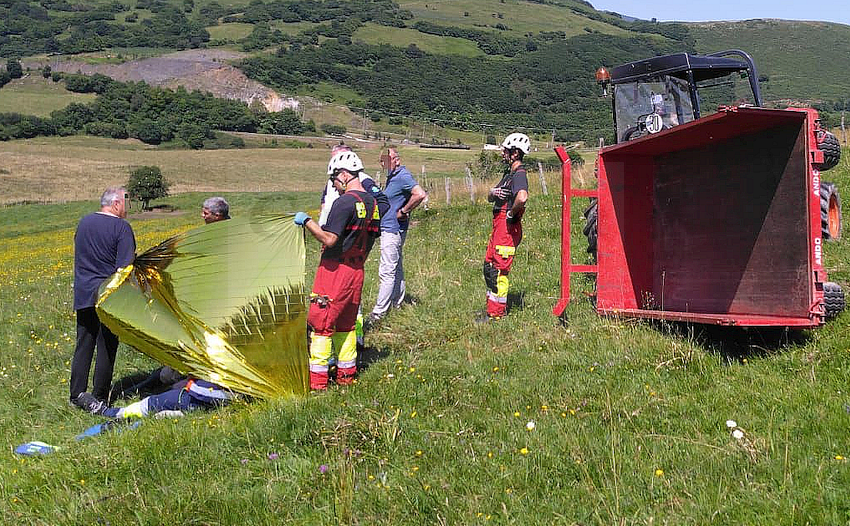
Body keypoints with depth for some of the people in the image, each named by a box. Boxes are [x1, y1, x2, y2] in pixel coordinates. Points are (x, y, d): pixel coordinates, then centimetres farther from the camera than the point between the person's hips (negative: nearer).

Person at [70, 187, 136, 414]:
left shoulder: (83, 223, 12)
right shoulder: (121, 227, -10)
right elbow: (125, 266, -17)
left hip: (83, 296, 6)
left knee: (83, 345, 11)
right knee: (107, 348, 1)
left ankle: (77, 394, 11)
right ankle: (98, 399, 5)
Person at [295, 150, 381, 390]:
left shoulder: (344, 202, -18)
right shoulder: (372, 202, 10)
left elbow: (329, 240, -22)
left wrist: (306, 221, -11)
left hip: (335, 269, -9)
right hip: (357, 271, 9)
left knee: (321, 322, -2)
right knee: (346, 324, 17)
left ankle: (317, 379, 0)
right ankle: (347, 374, 23)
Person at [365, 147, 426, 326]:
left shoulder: (403, 176, -16)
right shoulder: (392, 177, 14)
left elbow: (420, 194, -29)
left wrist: (403, 212, -20)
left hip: (392, 230, -11)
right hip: (388, 229, 11)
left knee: (387, 272, -8)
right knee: (396, 269, 17)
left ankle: (378, 313, -7)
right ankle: (397, 304, 27)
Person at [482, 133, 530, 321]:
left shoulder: (519, 175, -15)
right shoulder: (509, 173, 17)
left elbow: (522, 198, -36)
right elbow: (490, 198, 20)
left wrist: (511, 213, -20)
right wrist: (493, 192, -3)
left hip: (508, 227, -10)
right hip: (499, 225, 10)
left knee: (499, 270, -6)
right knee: (489, 266, 16)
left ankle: (496, 314, 0)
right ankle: (497, 305, 26)